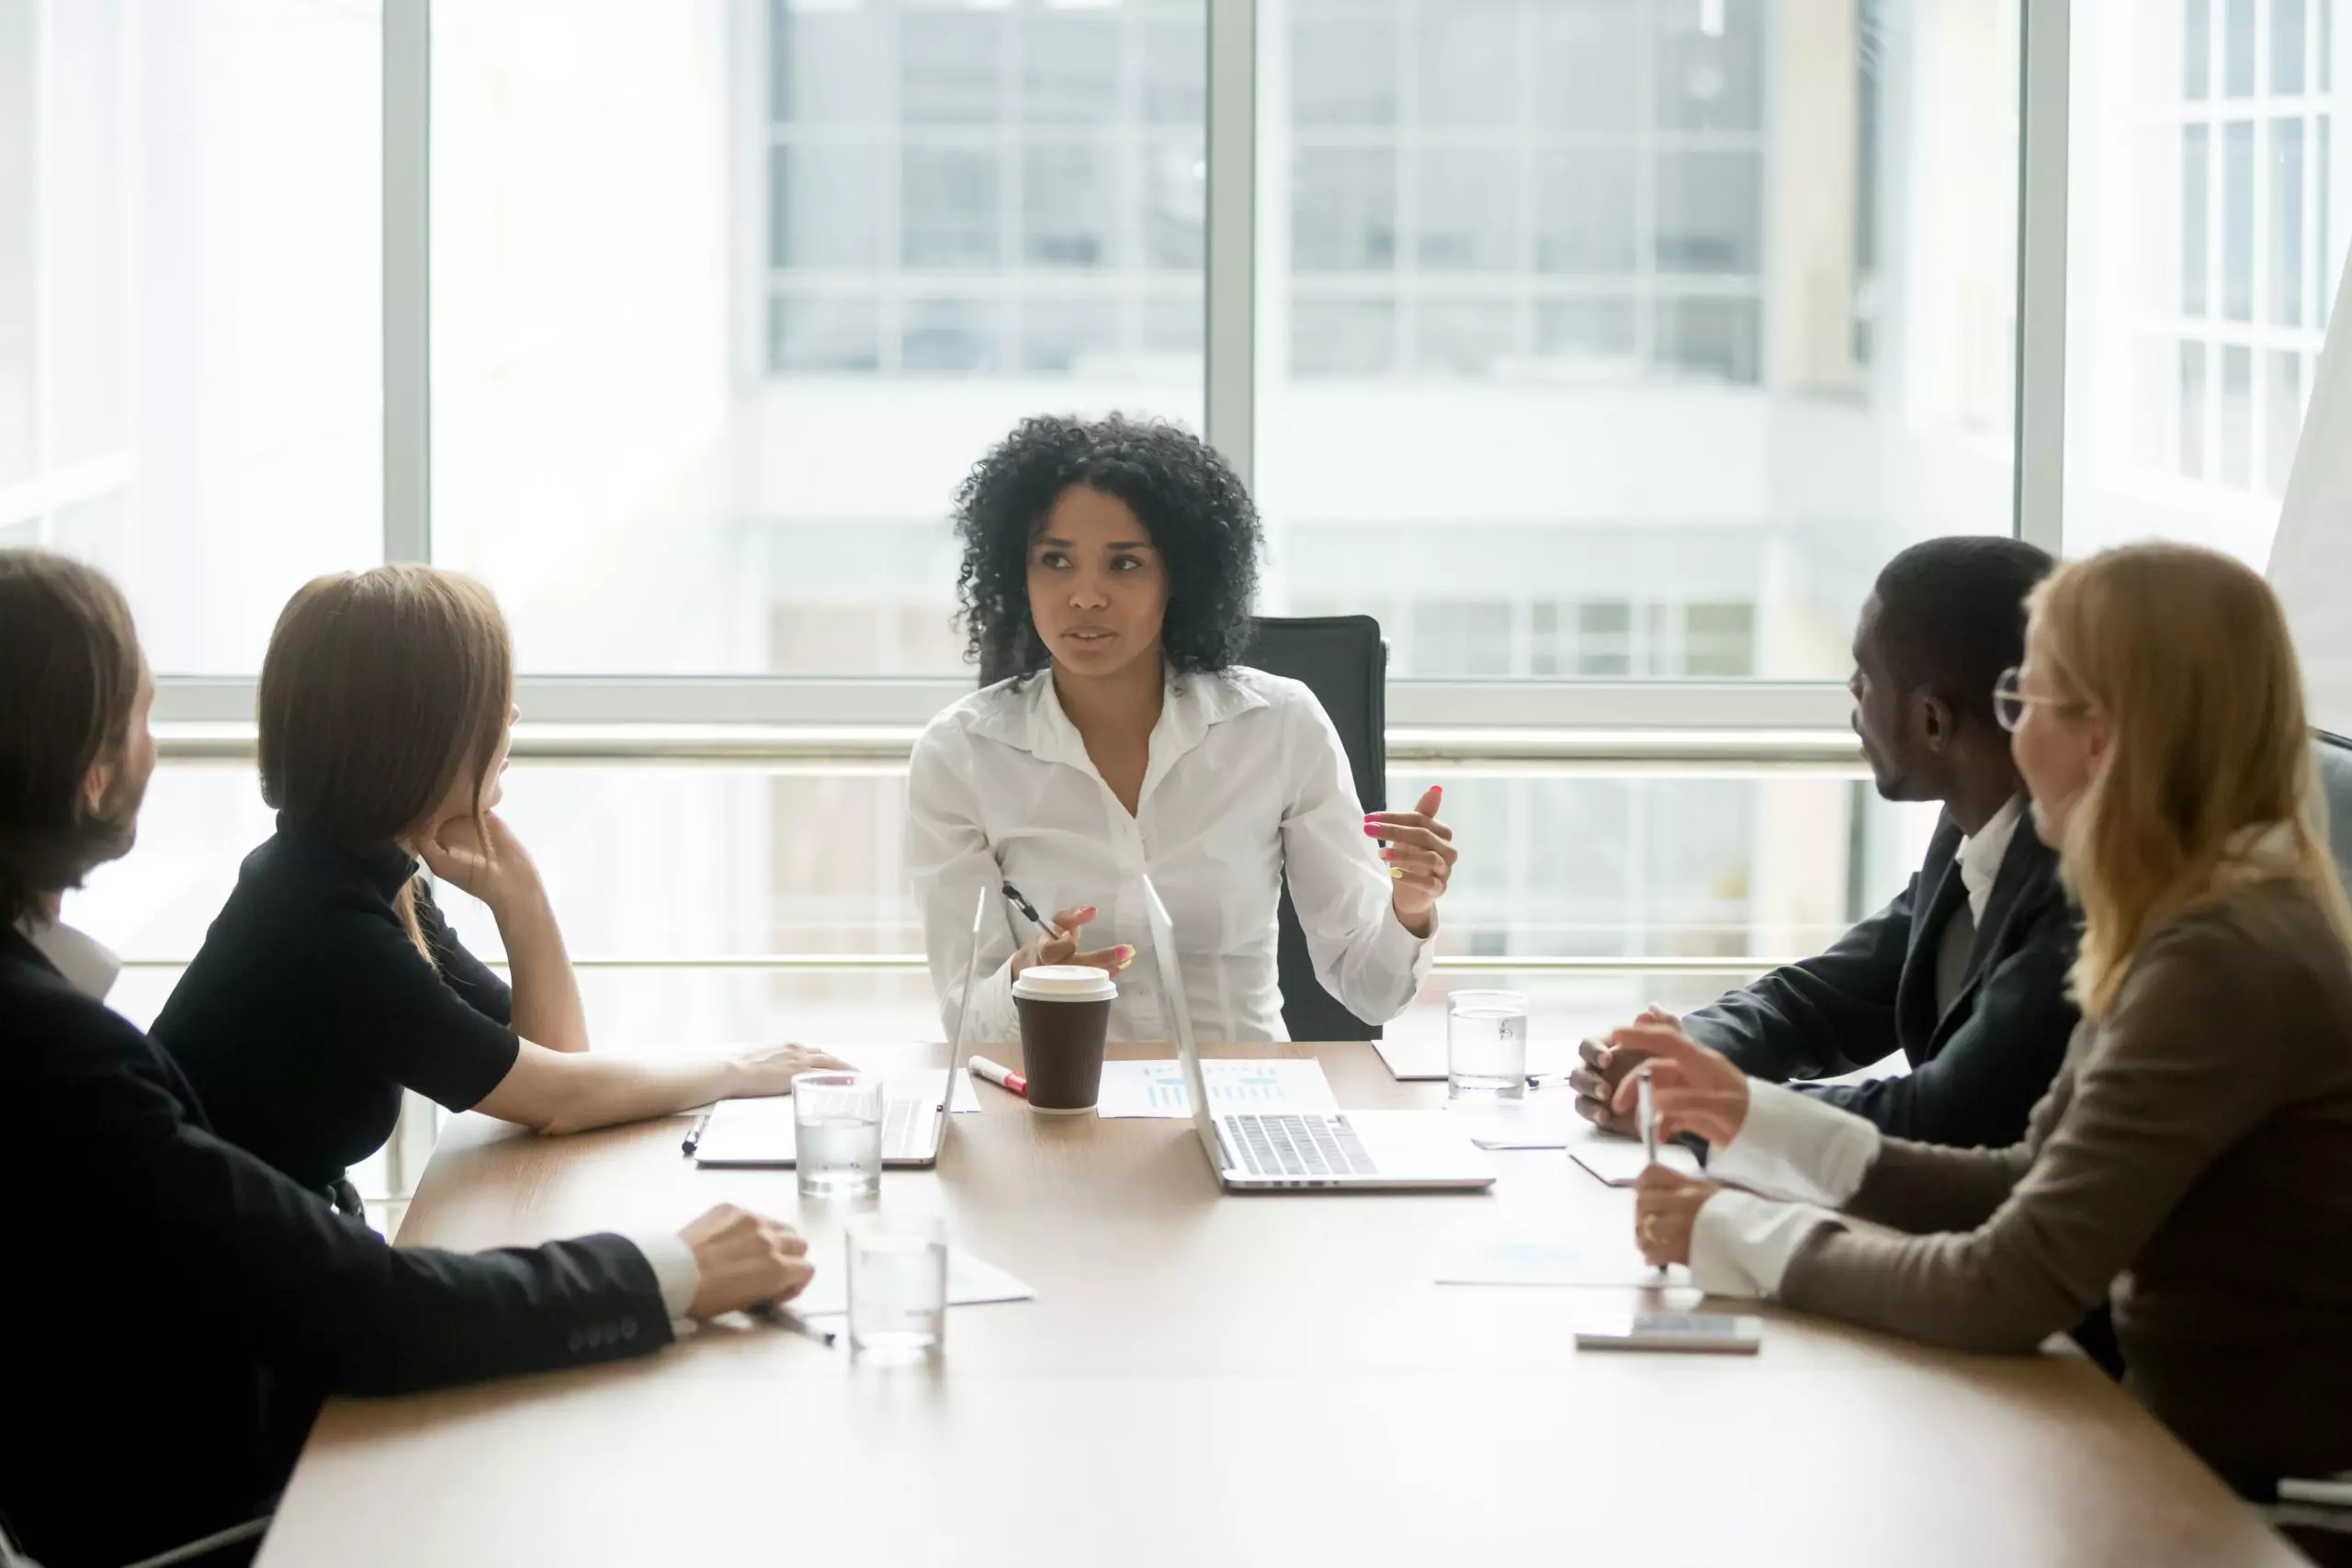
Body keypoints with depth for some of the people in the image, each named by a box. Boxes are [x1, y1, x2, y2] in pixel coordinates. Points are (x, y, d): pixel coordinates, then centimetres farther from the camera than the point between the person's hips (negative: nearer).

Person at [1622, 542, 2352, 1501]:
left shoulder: (2223, 966, -24)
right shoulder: (2208, 926, 7)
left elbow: (2006, 1292, -25)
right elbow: (2032, 1188, 12)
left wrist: (1736, 1235, -12)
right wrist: (1760, 1120, 8)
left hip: (2269, 1502, -8)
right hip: (2198, 1447, 8)